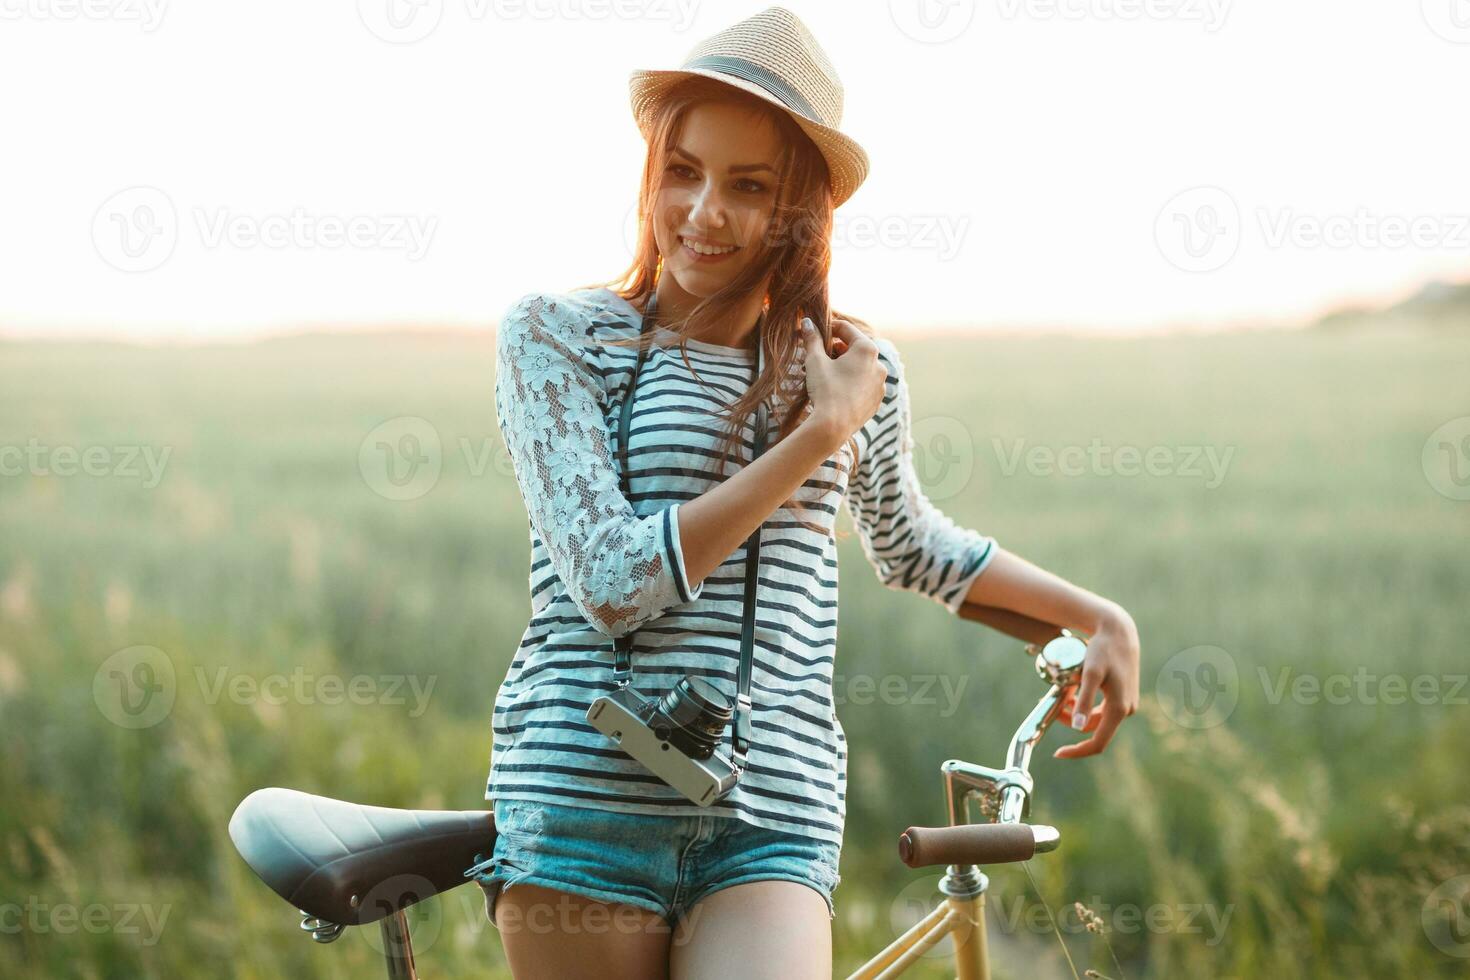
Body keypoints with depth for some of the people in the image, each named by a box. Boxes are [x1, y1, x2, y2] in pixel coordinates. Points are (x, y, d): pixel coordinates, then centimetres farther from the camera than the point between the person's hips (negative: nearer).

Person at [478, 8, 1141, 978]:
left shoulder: (859, 372, 11)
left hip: (772, 824, 2)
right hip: (586, 798, -2)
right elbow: (611, 581, -12)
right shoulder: (554, 334, 0)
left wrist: (1101, 618, 29)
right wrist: (816, 437, -9)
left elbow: (913, 544, 32)